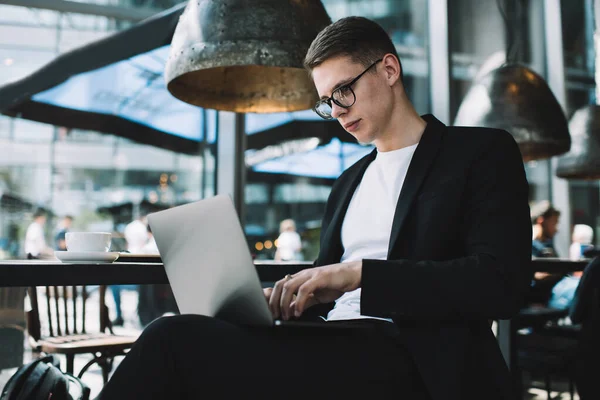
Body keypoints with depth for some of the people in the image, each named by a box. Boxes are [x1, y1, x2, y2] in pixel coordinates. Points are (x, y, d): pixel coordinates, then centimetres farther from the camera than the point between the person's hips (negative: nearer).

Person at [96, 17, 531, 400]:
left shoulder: (483, 151, 4)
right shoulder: (348, 183, 25)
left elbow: (502, 283, -10)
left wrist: (359, 274, -16)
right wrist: (276, 297, 1)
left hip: (408, 361, -6)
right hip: (333, 345, 6)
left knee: (175, 340, -23)